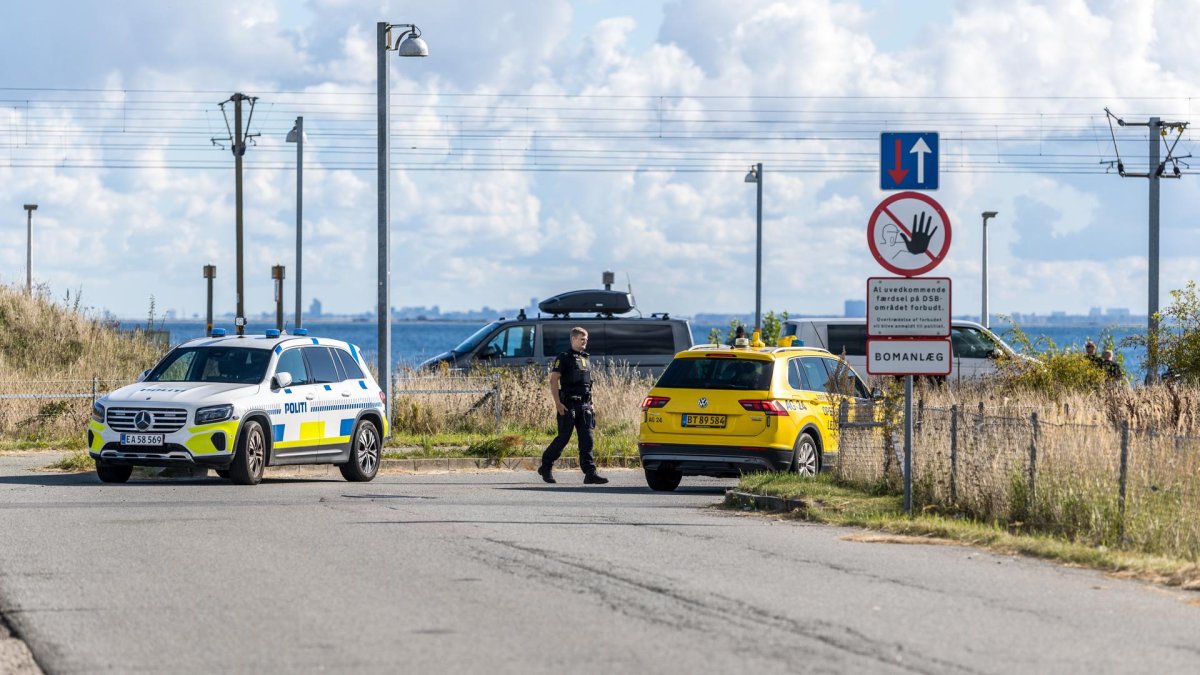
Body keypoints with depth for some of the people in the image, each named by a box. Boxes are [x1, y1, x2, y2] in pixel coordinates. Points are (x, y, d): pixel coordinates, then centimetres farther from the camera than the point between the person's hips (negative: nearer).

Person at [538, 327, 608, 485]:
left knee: (587, 440, -2)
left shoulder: (585, 359, 20)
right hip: (568, 405, -6)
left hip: (584, 405, 6)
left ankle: (590, 473, -7)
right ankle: (546, 467, 11)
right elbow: (553, 380, -10)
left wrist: (590, 404, 19)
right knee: (563, 438, -4)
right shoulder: (564, 358, -3)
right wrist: (557, 403, -18)